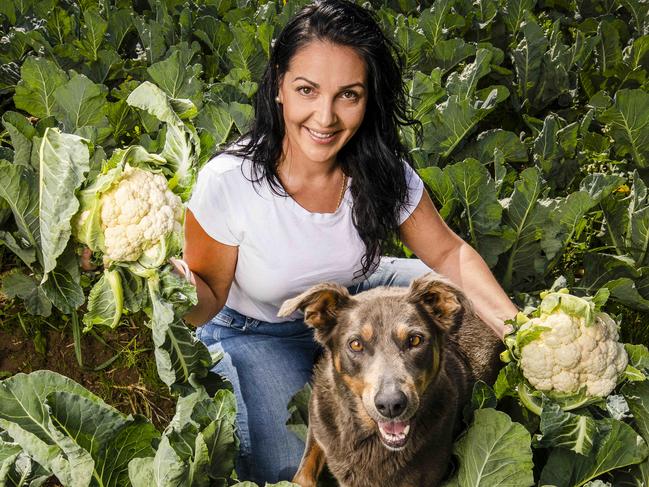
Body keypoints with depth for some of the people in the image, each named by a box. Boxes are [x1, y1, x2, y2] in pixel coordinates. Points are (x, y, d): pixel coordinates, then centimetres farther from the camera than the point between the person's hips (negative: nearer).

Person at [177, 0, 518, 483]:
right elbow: (208, 297, -21)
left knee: (458, 302, -7)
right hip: (254, 332, -4)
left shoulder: (382, 171, -21)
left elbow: (448, 252, -9)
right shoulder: (227, 183, -32)